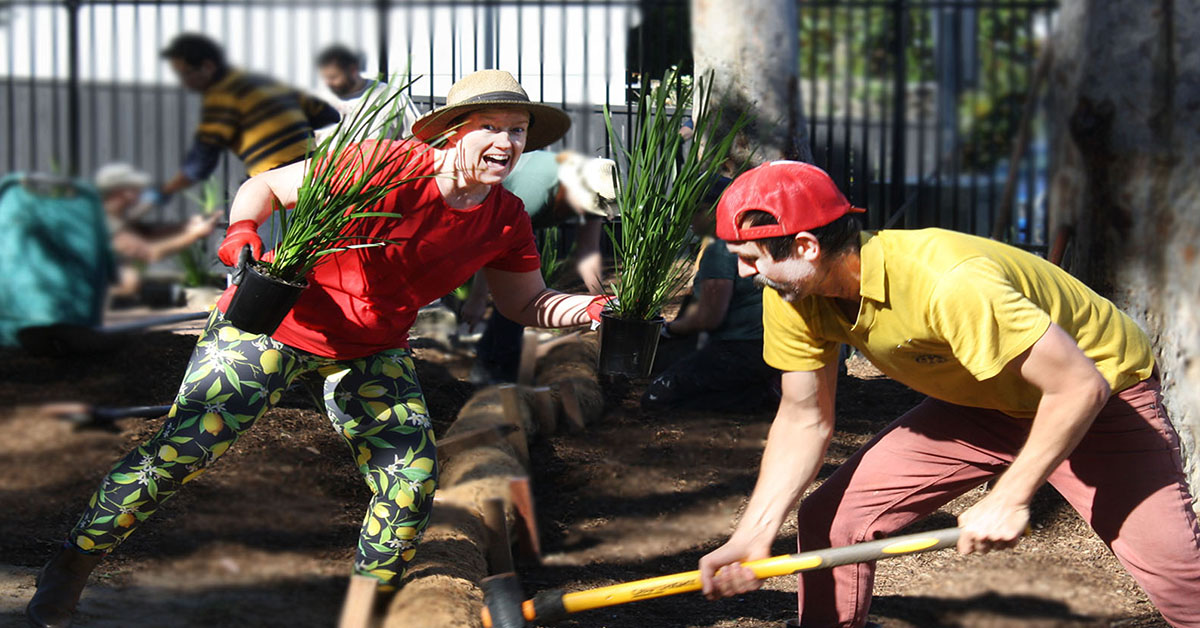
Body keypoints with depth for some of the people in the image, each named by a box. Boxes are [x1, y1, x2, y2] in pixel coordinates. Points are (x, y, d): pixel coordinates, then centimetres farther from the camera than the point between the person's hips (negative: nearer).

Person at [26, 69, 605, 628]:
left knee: (414, 485, -3)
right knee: (183, 447, -13)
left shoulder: (506, 221, -7)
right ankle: (73, 564, 5)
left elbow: (526, 303, 7)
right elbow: (266, 186, -14)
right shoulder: (384, 166, -24)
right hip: (274, 323, -5)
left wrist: (591, 308, -11)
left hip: (372, 353, 5)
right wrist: (241, 234, -33)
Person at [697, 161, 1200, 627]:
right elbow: (803, 420, -3)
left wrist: (1009, 499, -29)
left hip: (1102, 400, -6)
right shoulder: (792, 299, -15)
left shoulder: (946, 283, -39)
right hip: (981, 405, 7)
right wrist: (753, 534, -14)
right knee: (828, 521, -4)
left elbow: (1079, 387, -34)